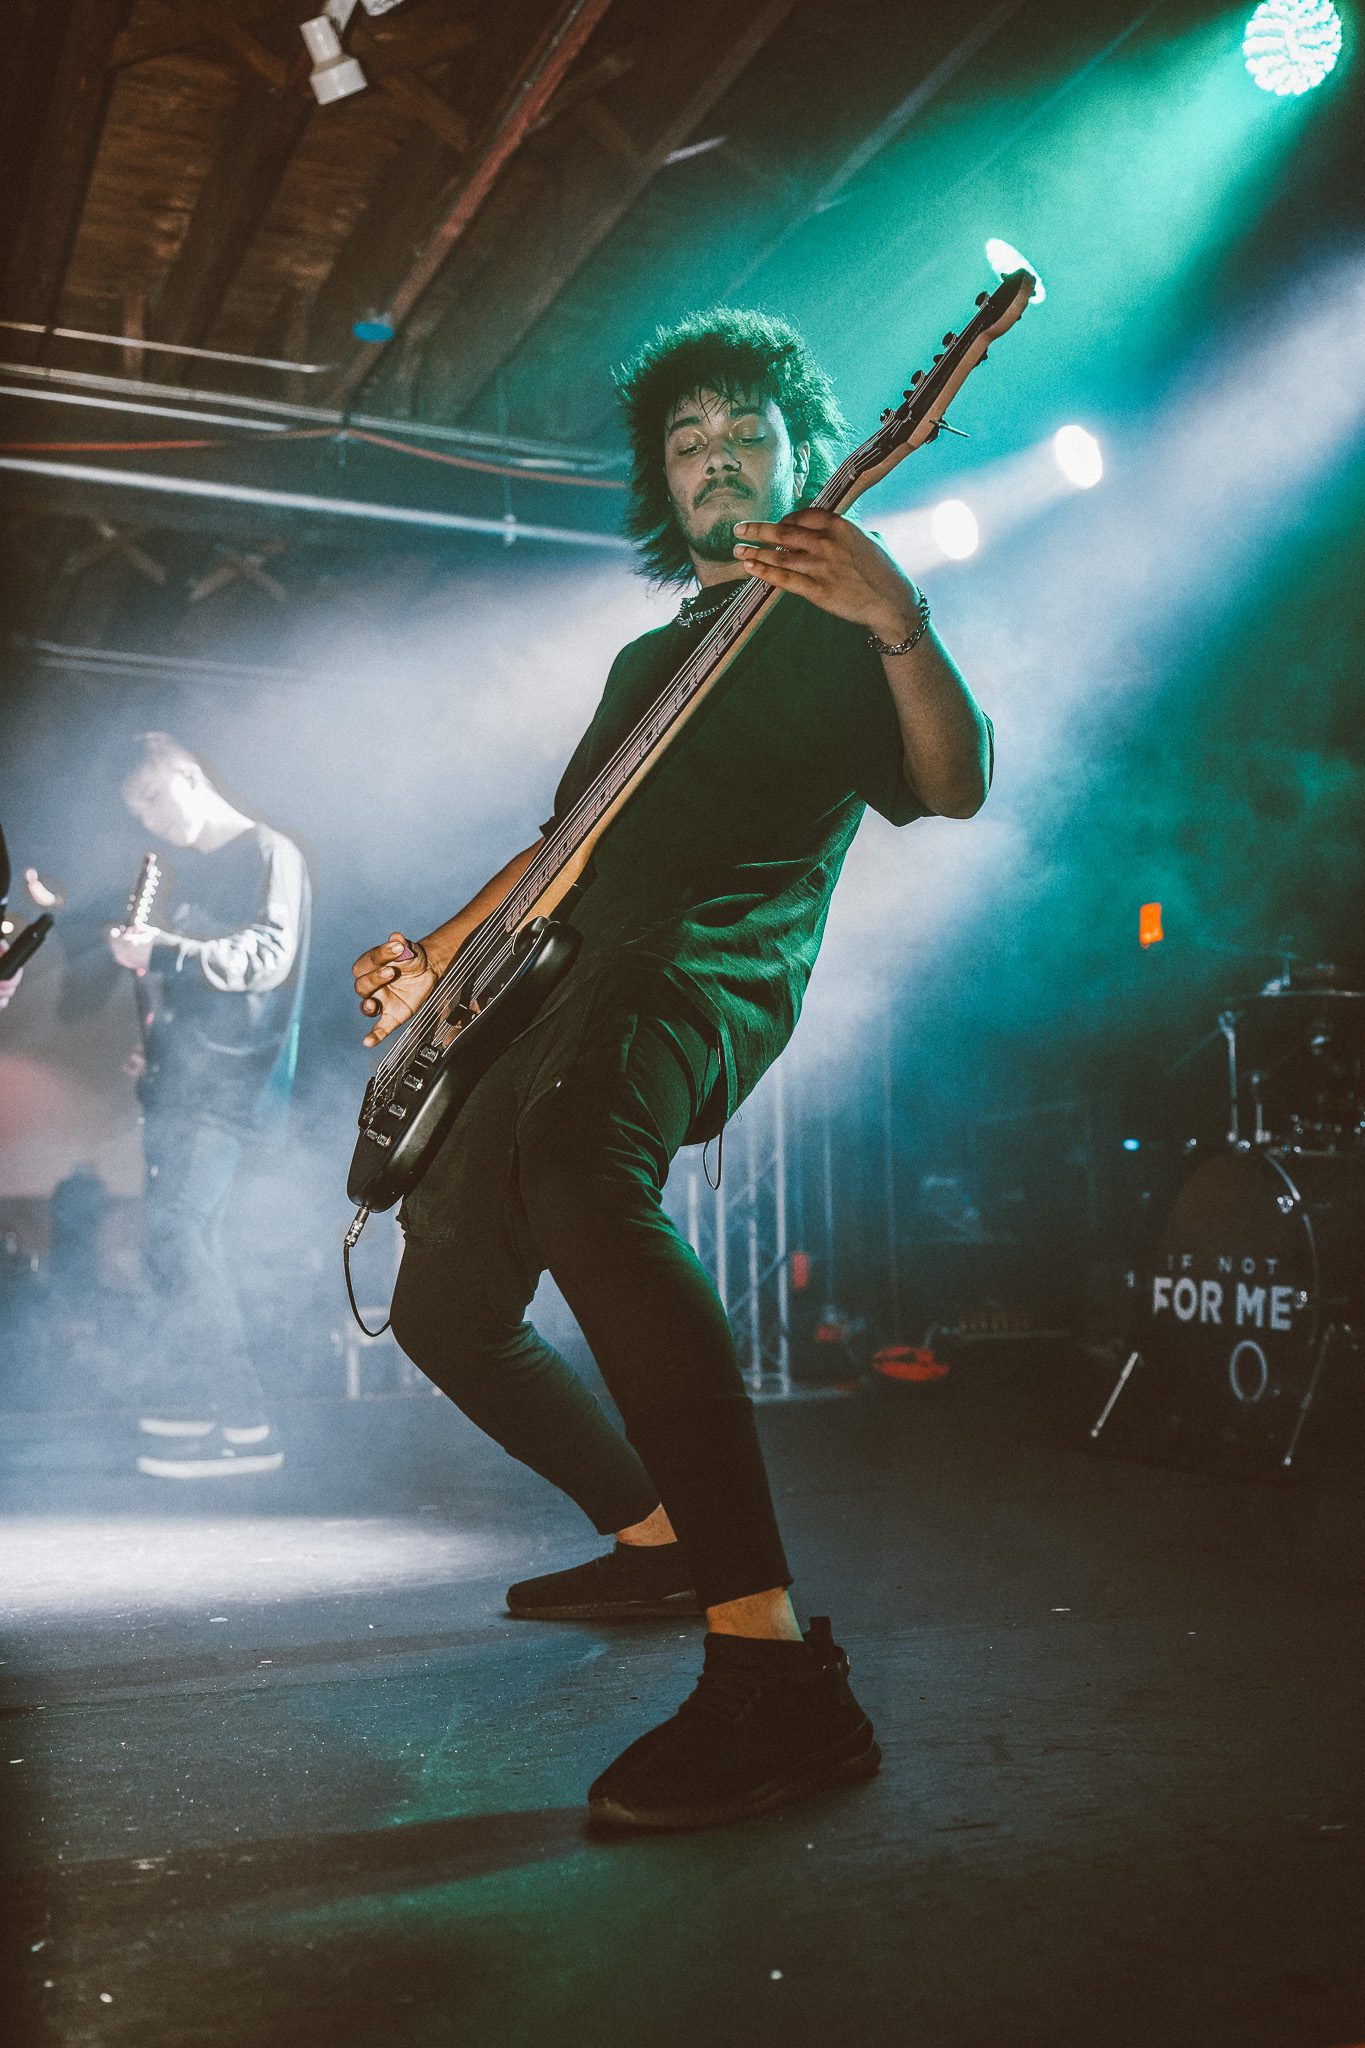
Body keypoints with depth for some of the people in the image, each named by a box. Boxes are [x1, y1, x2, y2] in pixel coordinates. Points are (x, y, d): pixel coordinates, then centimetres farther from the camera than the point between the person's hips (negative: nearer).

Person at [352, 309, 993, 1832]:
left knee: (576, 1168, -40)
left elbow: (953, 790, -9)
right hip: (558, 986, 9)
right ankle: (658, 1538, 27)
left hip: (708, 967, -8)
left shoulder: (833, 627, 8)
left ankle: (774, 1666, -43)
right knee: (445, 1306, 9)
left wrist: (899, 628, -26)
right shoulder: (649, 657, 30)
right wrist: (439, 953, 25)